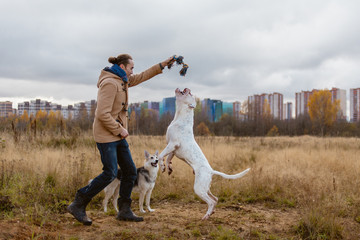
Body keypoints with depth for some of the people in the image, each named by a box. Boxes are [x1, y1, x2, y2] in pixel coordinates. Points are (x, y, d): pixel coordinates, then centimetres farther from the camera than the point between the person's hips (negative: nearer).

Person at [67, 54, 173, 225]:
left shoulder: (122, 81, 11)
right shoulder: (110, 83, -19)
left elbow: (142, 77, 25)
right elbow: (103, 115, -24)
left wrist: (163, 65, 21)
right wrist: (120, 130, -15)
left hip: (117, 134, 10)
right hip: (105, 134, -10)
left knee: (130, 171, 7)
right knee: (110, 173, -12)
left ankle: (124, 210, 16)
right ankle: (78, 205, 1)